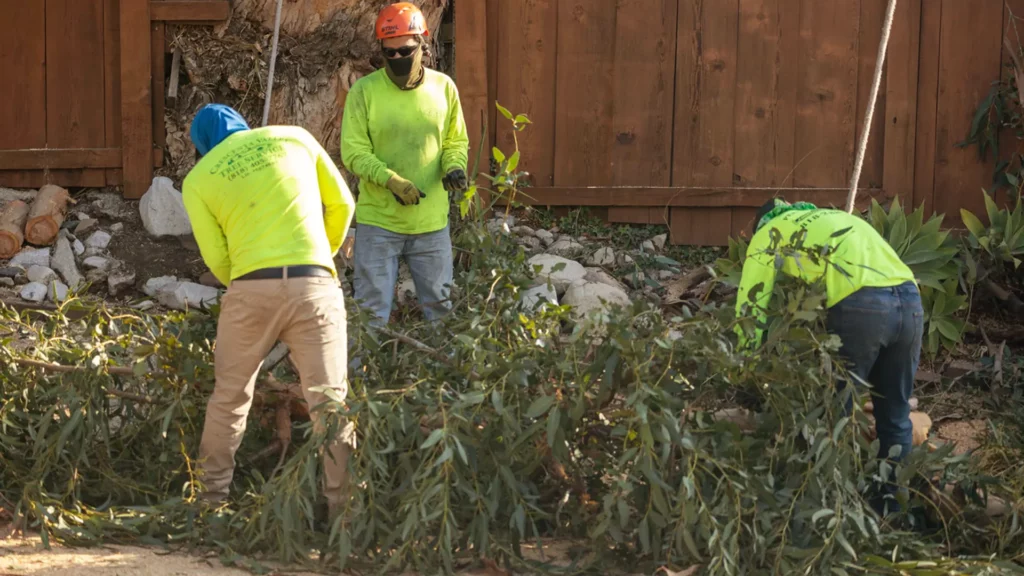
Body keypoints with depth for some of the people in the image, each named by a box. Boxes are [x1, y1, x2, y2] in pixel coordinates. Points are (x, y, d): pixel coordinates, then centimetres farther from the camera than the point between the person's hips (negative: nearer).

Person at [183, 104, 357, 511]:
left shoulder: (199, 179, 9)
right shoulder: (295, 138, 12)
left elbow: (216, 258, 4)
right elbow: (342, 204, 15)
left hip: (250, 289, 0)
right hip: (314, 284, 0)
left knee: (229, 397, 15)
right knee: (329, 400, 3)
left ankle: (212, 496, 20)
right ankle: (341, 502, 1)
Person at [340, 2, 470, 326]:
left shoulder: (443, 87, 2)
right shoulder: (364, 91, -7)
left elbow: (456, 141, 11)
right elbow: (353, 152, -9)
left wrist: (454, 167, -11)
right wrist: (391, 179, -24)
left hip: (431, 222, 3)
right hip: (378, 219, -3)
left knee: (439, 305, 12)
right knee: (373, 310, 1)